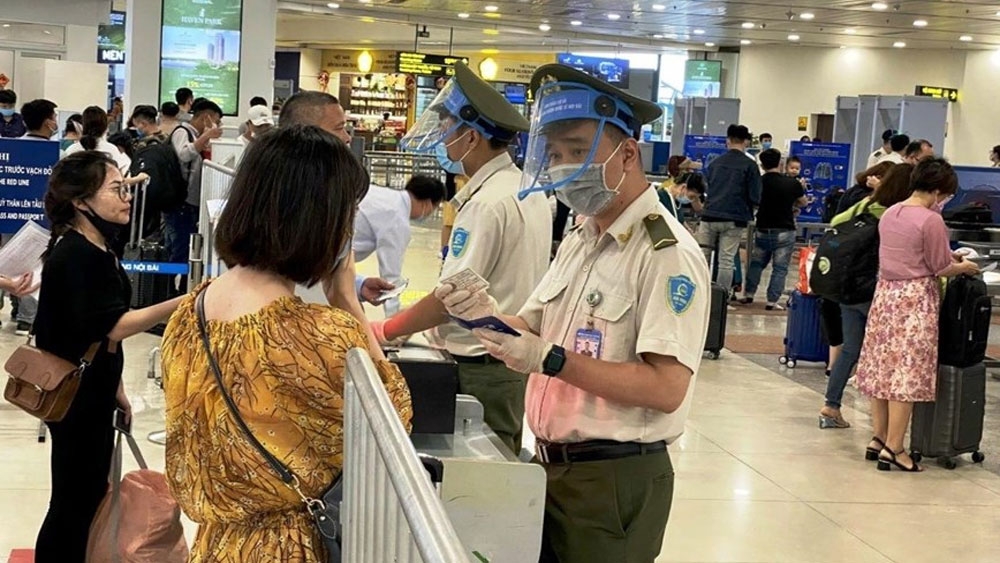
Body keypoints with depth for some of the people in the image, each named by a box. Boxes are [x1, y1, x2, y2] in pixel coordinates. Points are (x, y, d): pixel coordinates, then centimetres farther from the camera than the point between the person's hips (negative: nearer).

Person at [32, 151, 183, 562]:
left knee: (90, 494, 18)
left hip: (92, 392, 10)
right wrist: (184, 304, -36)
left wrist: (113, 387, 19)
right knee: (74, 501, 0)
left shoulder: (95, 249, 8)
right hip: (73, 396, -10)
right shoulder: (75, 256, -22)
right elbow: (112, 327, -28)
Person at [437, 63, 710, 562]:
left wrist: (552, 359, -27)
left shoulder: (667, 253, -17)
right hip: (550, 465, 8)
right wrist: (489, 319, -8)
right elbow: (534, 331, 13)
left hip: (614, 482, -8)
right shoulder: (578, 242, 12)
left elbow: (667, 388, -25)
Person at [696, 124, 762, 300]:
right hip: (734, 219, -3)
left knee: (702, 258, 10)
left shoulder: (716, 162, 9)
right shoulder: (750, 165, -3)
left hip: (710, 215, 3)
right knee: (726, 262, 1)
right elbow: (755, 198, -5)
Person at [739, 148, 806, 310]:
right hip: (784, 231, -2)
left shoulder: (759, 183, -8)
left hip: (762, 230, 2)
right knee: (780, 268, 3)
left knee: (756, 263, 19)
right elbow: (803, 202, 10)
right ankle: (772, 301, 0)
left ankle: (748, 294, 21)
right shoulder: (792, 183, -8)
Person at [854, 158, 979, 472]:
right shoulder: (931, 220, -15)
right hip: (916, 299, -7)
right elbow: (940, 269, -10)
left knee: (882, 367, 12)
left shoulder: (889, 213, 8)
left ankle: (879, 438, 21)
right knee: (907, 373, -3)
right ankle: (893, 448, -1)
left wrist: (947, 257, 21)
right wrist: (965, 268, 10)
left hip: (885, 293, 8)